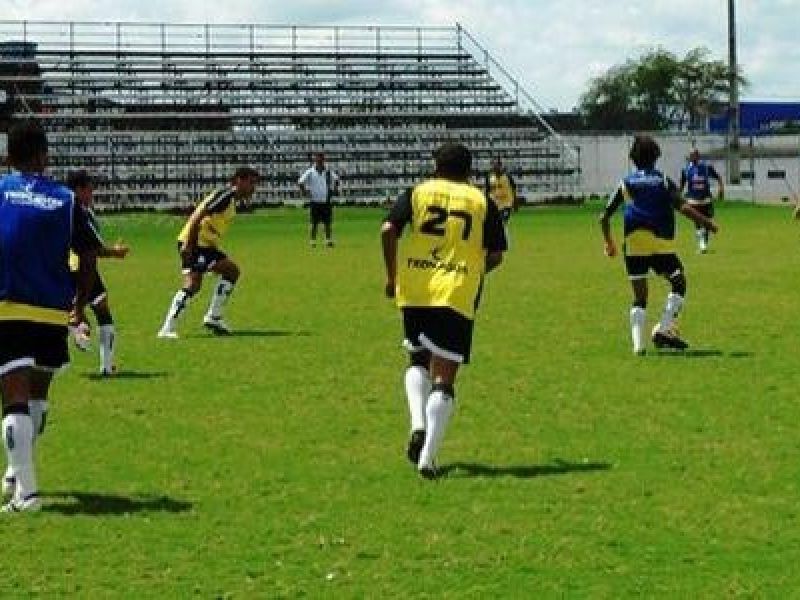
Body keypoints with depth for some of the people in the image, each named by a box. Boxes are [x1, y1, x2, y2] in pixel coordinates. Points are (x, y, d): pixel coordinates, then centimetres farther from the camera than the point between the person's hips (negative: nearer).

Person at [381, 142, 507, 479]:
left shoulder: (417, 193, 8)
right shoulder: (482, 202, 7)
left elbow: (388, 230, -6)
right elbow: (496, 254, 3)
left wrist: (392, 276, 5)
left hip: (414, 291, 2)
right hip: (458, 296, -2)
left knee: (418, 360, 24)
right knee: (444, 378, 0)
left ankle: (418, 426, 2)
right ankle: (427, 457, -8)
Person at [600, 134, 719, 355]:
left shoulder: (626, 183, 11)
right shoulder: (663, 181, 3)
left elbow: (604, 217, 11)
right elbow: (683, 207, -12)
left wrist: (609, 243, 23)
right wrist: (707, 223, -5)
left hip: (634, 245, 3)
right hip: (661, 244, -3)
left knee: (639, 298, 8)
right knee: (678, 283, 12)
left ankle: (638, 343, -4)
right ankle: (664, 328, -4)